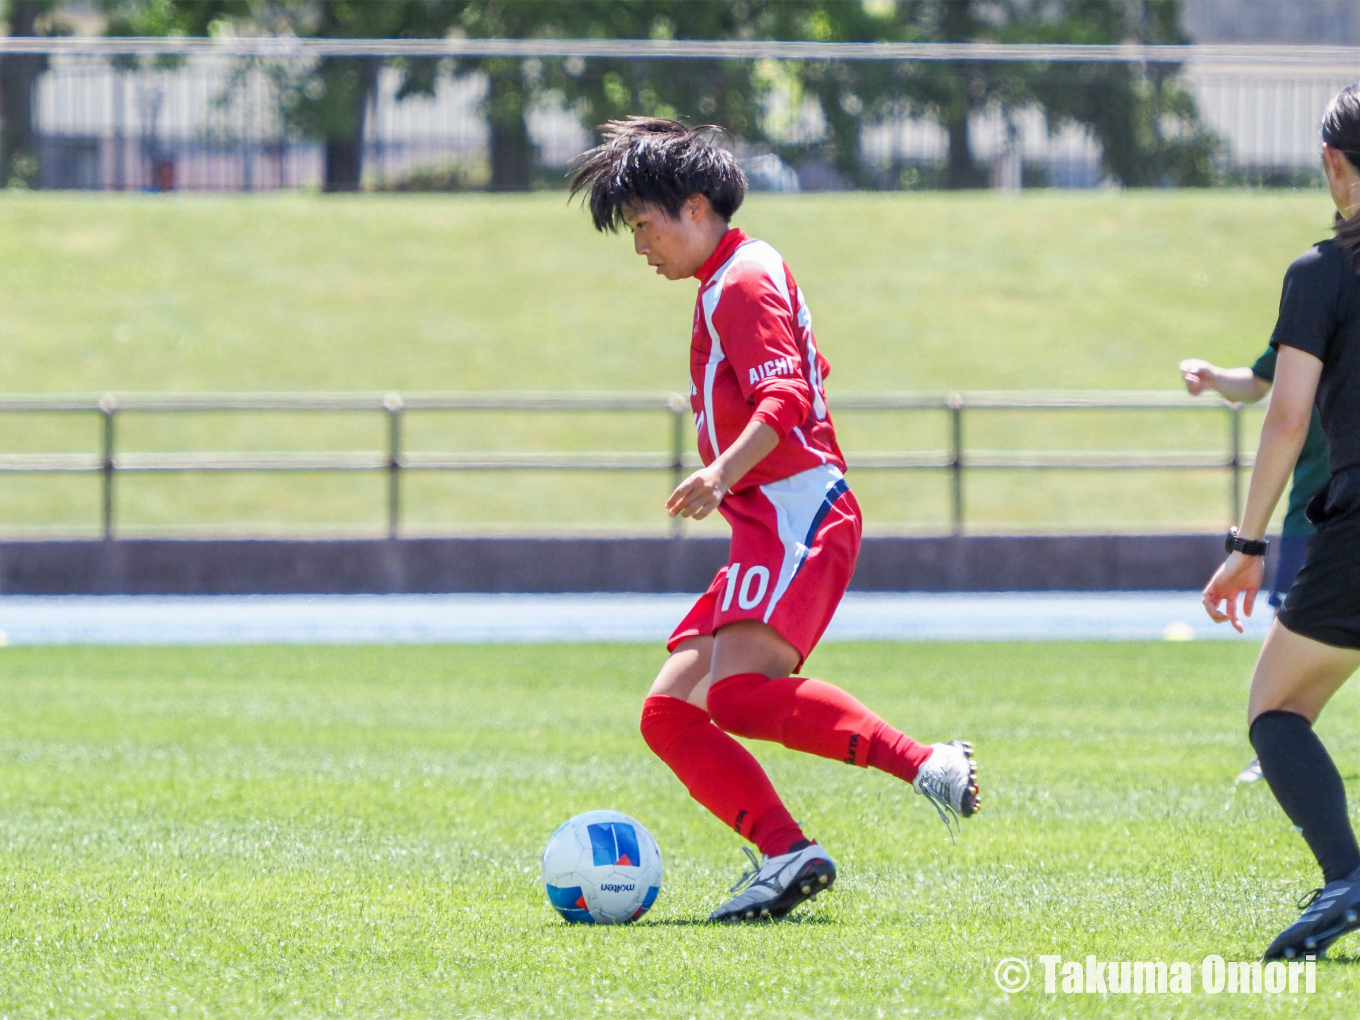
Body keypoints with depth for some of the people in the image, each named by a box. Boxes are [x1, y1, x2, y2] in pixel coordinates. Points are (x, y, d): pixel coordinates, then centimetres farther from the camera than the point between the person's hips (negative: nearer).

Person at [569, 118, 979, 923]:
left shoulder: (743, 281, -7)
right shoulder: (728, 285, 24)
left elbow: (784, 396, -22)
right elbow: (805, 376, 38)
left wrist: (724, 472, -37)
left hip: (797, 521, -11)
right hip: (770, 532, 11)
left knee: (733, 691, -31)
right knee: (669, 714, 1)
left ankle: (928, 766, -31)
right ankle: (785, 853, -11)